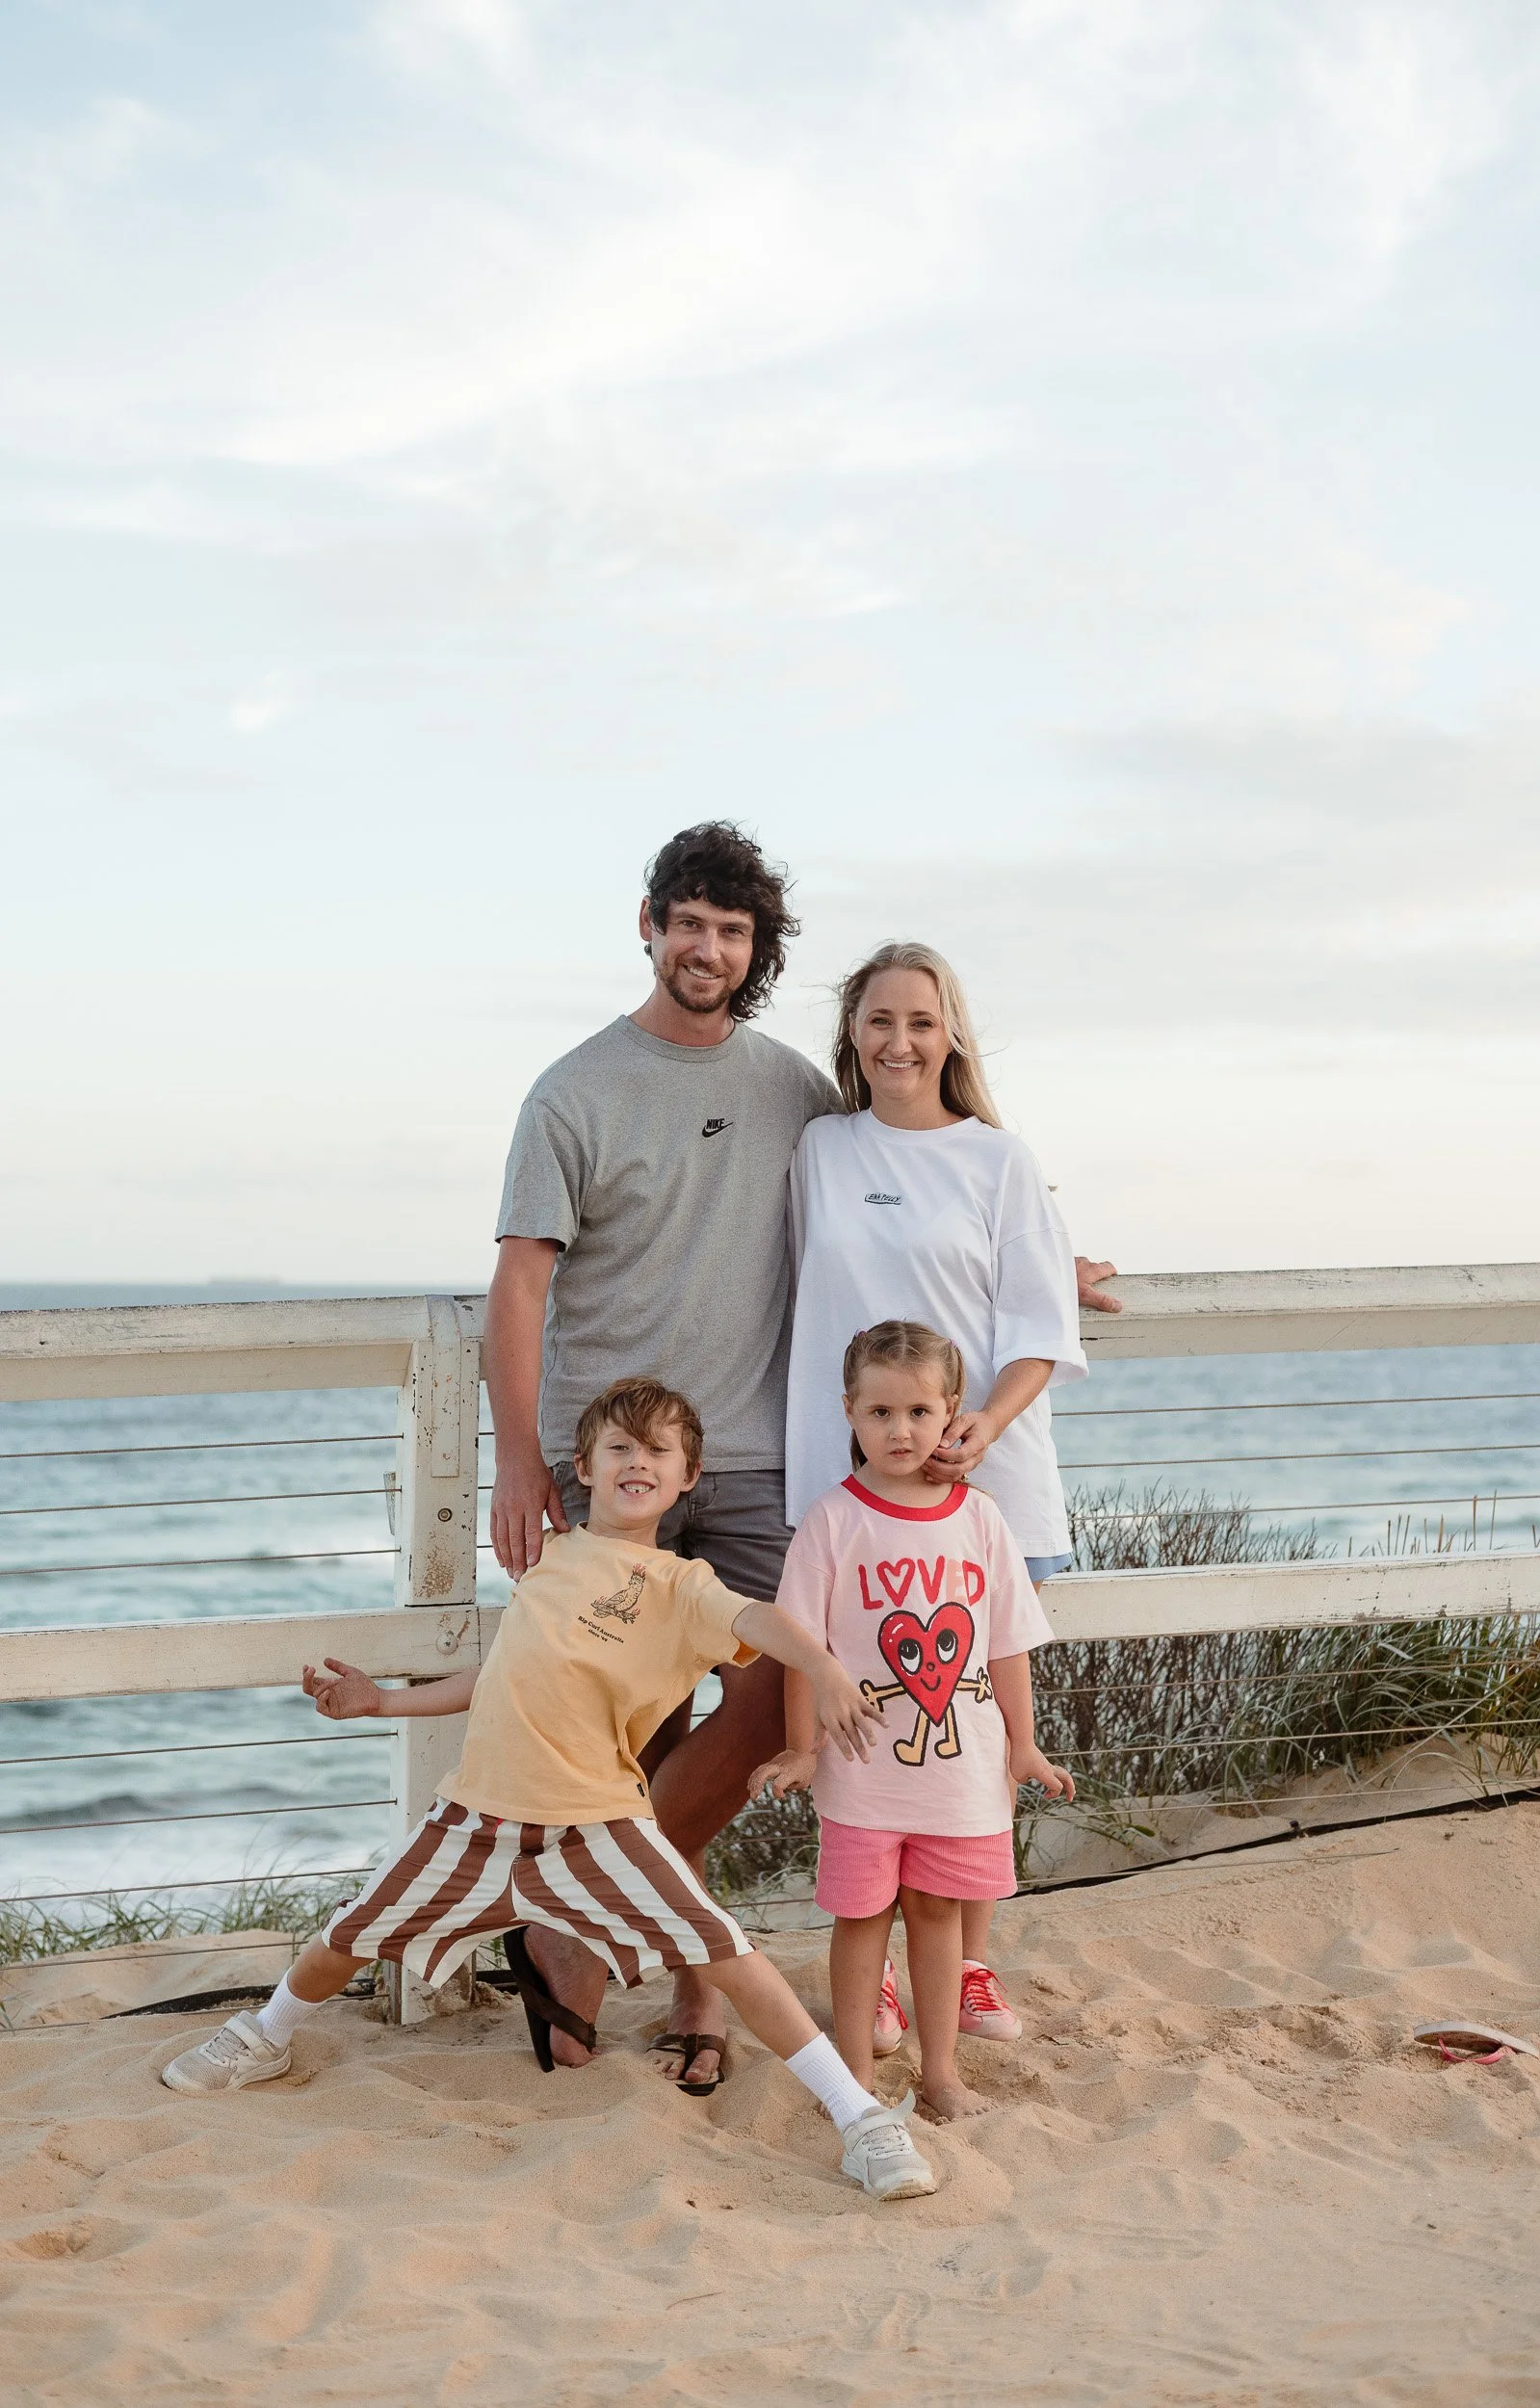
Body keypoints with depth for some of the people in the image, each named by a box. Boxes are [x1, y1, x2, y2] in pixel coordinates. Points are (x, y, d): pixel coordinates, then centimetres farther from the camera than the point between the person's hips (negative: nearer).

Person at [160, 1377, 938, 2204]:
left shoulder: (681, 1585, -4)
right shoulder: (551, 1559, 11)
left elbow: (754, 1617, -25)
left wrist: (824, 1670, -46)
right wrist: (385, 1701, 22)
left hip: (597, 1826, -5)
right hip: (480, 1811, 5)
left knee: (726, 1957, -16)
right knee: (352, 1936, 18)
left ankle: (861, 2118, -6)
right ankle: (262, 2041, 49)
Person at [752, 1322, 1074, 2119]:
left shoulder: (979, 1518, 1)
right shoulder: (833, 1520, -8)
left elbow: (1008, 1644, 8)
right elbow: (803, 1643, -5)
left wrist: (1023, 1745, 9)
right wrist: (801, 1750, -6)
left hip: (962, 1762, 3)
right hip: (864, 1765, -3)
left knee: (938, 1909, 13)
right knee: (862, 1914, 6)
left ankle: (941, 2070, 25)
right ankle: (855, 2075, 18)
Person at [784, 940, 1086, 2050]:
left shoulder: (999, 1160, 4)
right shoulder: (820, 1150, 9)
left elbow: (1042, 1329, 0)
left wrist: (984, 1426, -17)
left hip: (985, 1481, -1)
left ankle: (972, 1965, 19)